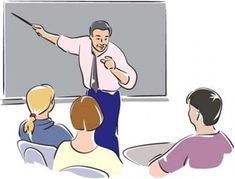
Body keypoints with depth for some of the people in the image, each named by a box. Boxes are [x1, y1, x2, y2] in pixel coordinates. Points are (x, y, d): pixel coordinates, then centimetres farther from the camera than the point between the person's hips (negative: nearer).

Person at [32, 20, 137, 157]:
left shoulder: (115, 54, -28)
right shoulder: (84, 43, -14)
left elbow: (130, 82, -34)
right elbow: (66, 43, 8)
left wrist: (113, 69, -50)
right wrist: (44, 34, 11)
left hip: (109, 98, -5)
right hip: (91, 95, 6)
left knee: (107, 135, -13)